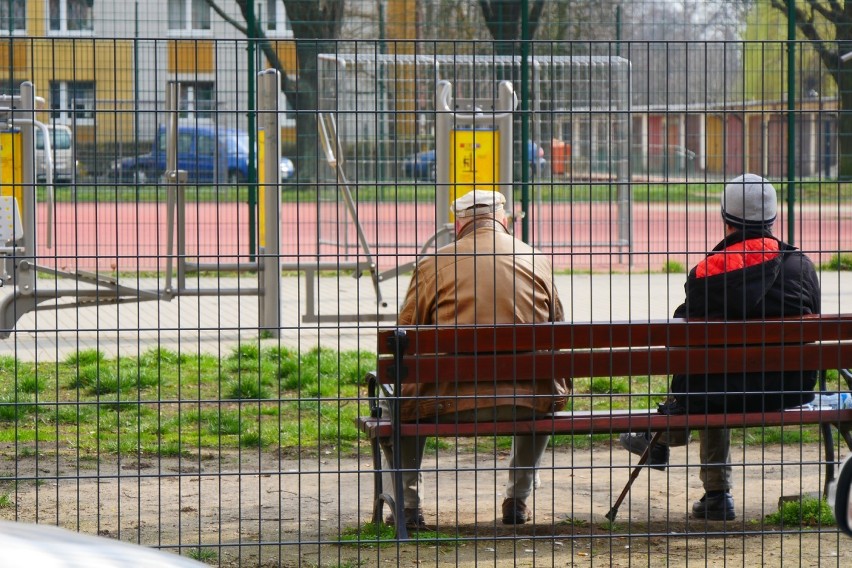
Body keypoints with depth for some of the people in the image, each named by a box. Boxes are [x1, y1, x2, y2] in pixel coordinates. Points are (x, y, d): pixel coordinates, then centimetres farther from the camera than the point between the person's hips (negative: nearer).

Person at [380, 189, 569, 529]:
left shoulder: (434, 264, 2)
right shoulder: (538, 261, 10)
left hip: (453, 404, -3)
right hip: (525, 404, 3)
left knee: (398, 403, 27)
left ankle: (408, 505, 20)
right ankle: (517, 501, 37)